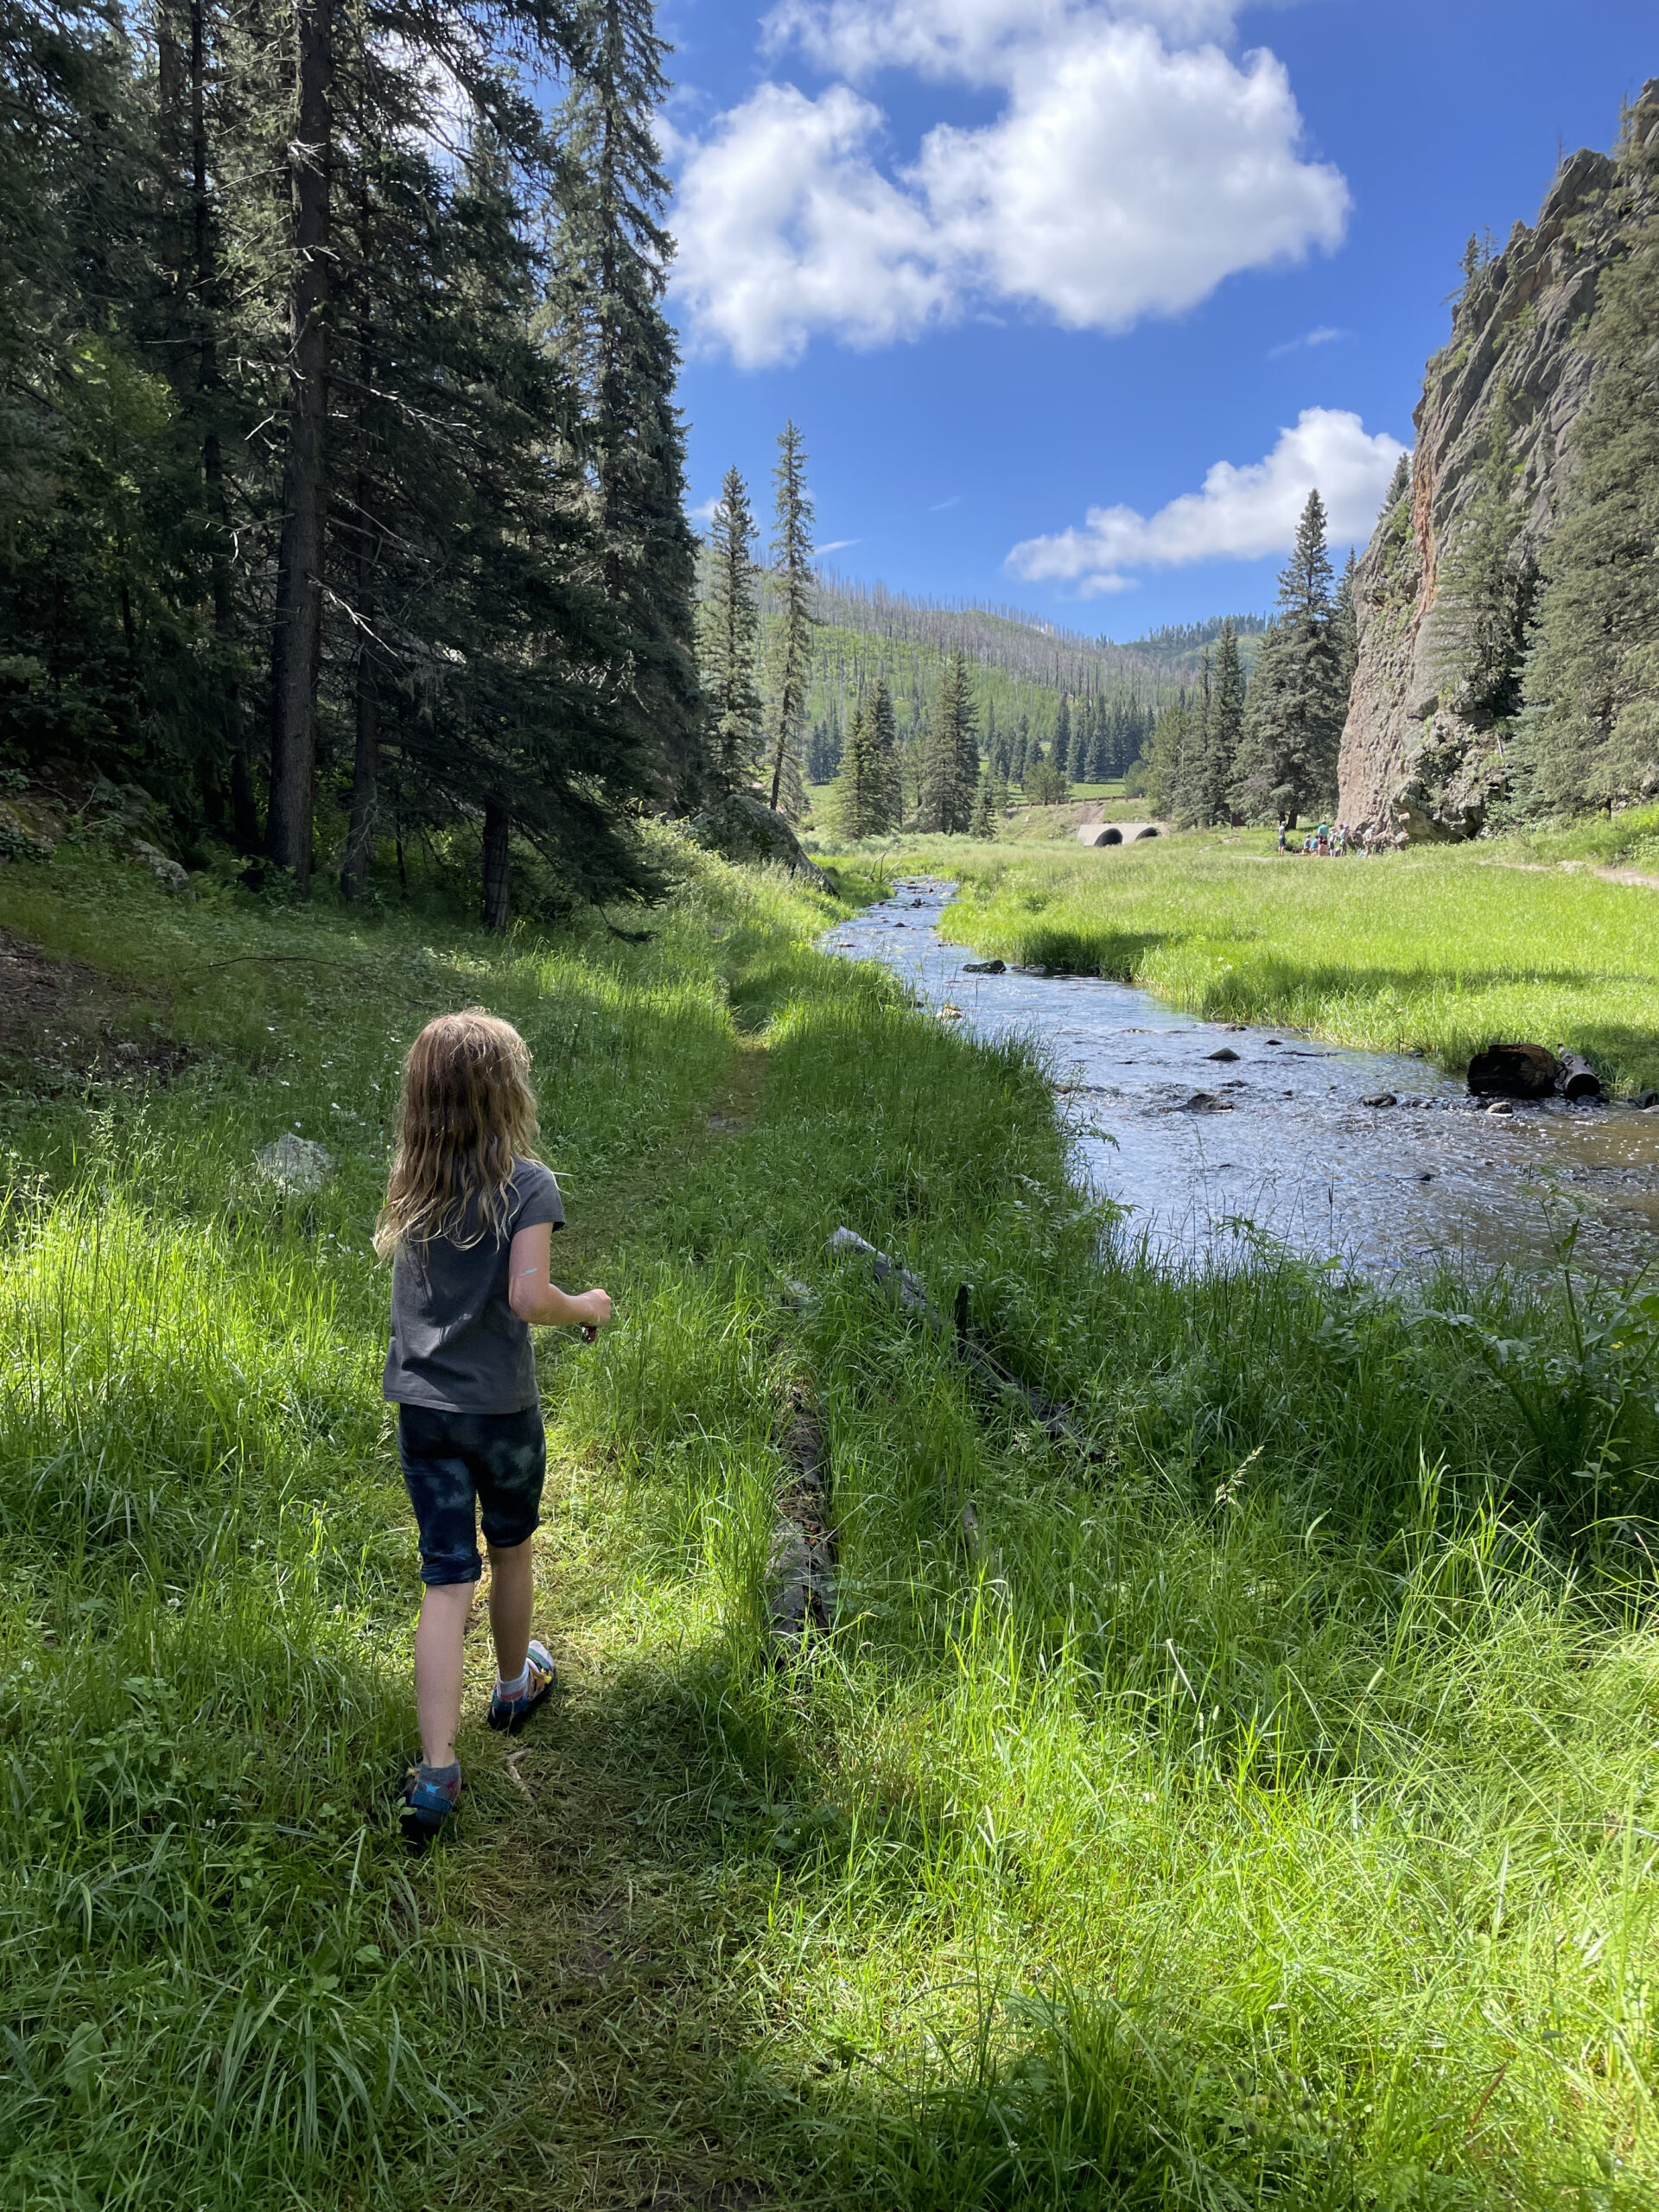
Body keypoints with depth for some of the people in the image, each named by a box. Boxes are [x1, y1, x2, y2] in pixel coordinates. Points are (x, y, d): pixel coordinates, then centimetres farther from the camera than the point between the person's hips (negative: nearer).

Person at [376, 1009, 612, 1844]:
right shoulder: (528, 1184, -15)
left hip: (420, 1405, 3)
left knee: (447, 1578, 5)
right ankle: (514, 1684, 44)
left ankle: (437, 1769, -1)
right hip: (500, 1408, -3)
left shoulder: (409, 1180, 0)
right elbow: (528, 1298, -23)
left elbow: (398, 1262, 12)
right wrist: (586, 1308, -4)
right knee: (509, 1548, 22)